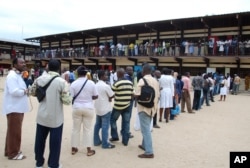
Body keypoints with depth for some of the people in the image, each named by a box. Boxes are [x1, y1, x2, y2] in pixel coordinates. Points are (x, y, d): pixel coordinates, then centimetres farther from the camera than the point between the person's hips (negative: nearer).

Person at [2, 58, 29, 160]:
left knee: (14, 131, 19)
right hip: (14, 108, -10)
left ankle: (9, 151, 32)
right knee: (14, 132, 1)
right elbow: (14, 91, -30)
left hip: (18, 107, 10)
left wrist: (25, 90, -3)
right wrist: (24, 91, -14)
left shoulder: (18, 75, 15)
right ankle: (13, 153, 13)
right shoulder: (12, 76, -19)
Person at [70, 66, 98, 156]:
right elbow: (96, 96, -3)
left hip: (77, 108, 1)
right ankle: (89, 150, 13)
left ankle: (73, 149, 24)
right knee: (88, 129, 7)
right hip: (88, 108, 0)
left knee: (76, 129, 13)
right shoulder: (91, 83, -6)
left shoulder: (74, 83, -6)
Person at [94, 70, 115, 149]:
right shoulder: (106, 86, -19)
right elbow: (112, 96, -11)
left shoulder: (96, 85, 8)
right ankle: (105, 144, 4)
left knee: (97, 125, 15)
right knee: (105, 126, -2)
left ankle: (96, 141, 23)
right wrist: (109, 98, 9)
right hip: (105, 109, -8)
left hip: (98, 108, 8)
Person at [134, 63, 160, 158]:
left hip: (144, 107, -8)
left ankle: (149, 152, -4)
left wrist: (133, 95, 2)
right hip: (152, 107, 8)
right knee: (146, 128, 20)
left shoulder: (142, 80, -14)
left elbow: (137, 95, -19)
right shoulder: (155, 81, 8)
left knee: (145, 129, -5)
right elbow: (158, 95, 12)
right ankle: (144, 145, 32)